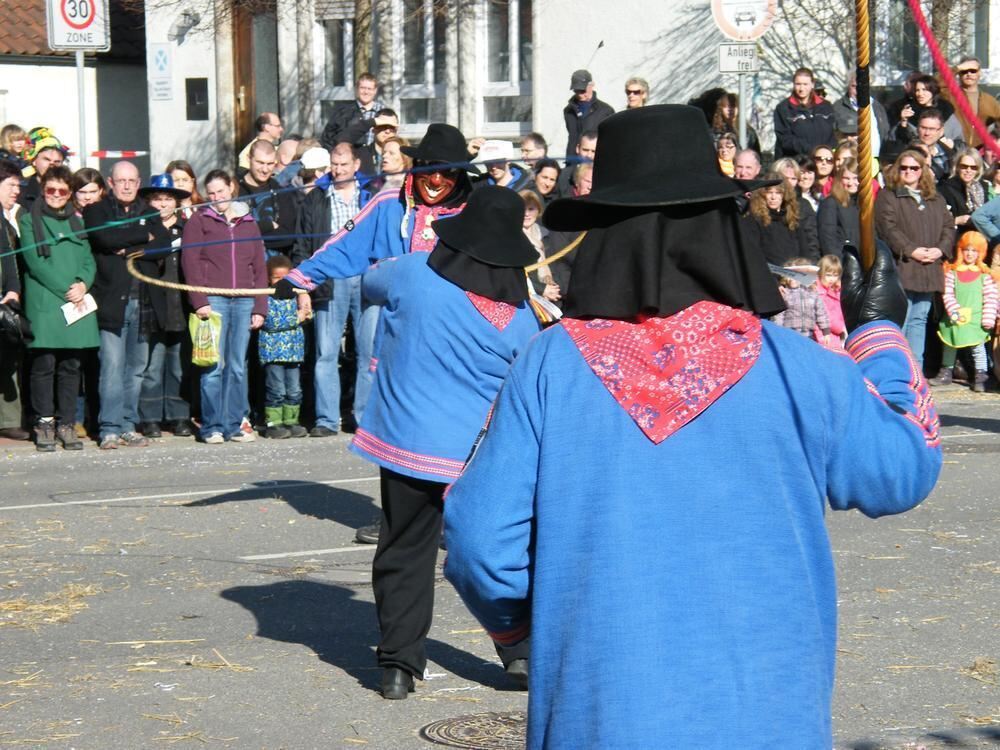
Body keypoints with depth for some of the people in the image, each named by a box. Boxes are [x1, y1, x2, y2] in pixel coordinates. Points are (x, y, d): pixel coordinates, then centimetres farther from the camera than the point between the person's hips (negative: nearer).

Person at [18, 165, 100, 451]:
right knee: (44, 365, -5)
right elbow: (35, 262, -6)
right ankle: (44, 424, 1)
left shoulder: (76, 221, 20)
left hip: (77, 304, 4)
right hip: (44, 304, -4)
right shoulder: (29, 221, 4)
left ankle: (66, 424, 8)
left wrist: (83, 283, -7)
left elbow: (89, 260, 14)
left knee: (71, 366, 3)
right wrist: (65, 290, -12)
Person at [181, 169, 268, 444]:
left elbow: (259, 268, 15)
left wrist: (259, 308, 7)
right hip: (213, 300, -3)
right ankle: (212, 427, -1)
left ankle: (234, 426, 8)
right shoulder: (199, 221, 7)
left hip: (244, 301, 3)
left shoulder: (248, 223, 17)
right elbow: (190, 262, -1)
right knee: (214, 366, -6)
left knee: (238, 367, 3)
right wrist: (199, 302, -11)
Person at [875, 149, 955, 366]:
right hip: (902, 268, -5)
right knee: (900, 321, -9)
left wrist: (941, 249, -5)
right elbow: (888, 228, -9)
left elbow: (949, 226, 14)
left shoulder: (936, 200, 20)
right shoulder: (887, 196, 2)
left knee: (919, 320, 8)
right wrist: (911, 250, -17)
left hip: (929, 271, 6)